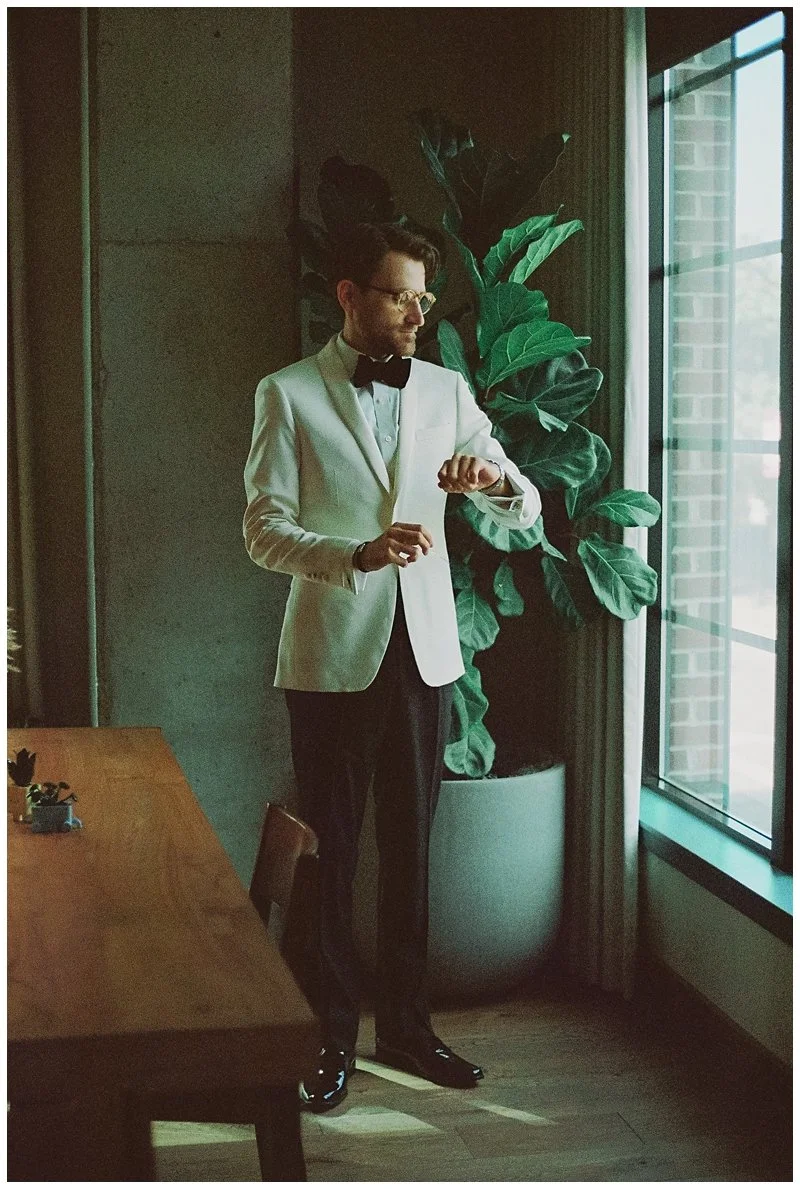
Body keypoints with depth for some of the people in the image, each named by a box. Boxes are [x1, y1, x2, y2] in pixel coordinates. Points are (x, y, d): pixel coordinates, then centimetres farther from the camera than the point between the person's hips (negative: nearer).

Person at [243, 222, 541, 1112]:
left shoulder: (446, 392, 8)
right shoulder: (289, 395, -3)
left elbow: (524, 512, 7)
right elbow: (265, 532, -8)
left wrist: (494, 480, -17)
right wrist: (356, 555, -26)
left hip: (423, 650, 4)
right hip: (331, 659, -3)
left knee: (409, 848, 12)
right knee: (328, 854, 5)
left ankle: (405, 1025, 26)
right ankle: (330, 1037, 18)